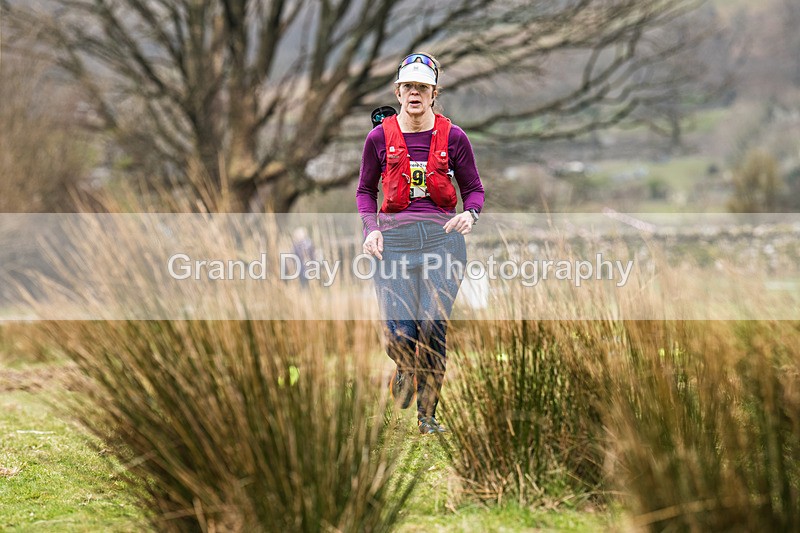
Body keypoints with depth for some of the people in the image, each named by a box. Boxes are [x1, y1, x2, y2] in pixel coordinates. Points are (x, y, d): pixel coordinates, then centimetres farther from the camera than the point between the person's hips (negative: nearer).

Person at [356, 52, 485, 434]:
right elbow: (365, 191, 16)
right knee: (400, 336, -10)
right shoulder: (380, 137, 4)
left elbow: (474, 188, 12)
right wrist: (371, 228, 0)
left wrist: (470, 214, -9)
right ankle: (406, 367, 28)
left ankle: (428, 413, 6)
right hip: (394, 239, 0)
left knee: (433, 327, -11)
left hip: (443, 236, 0)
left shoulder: (453, 137, 3)